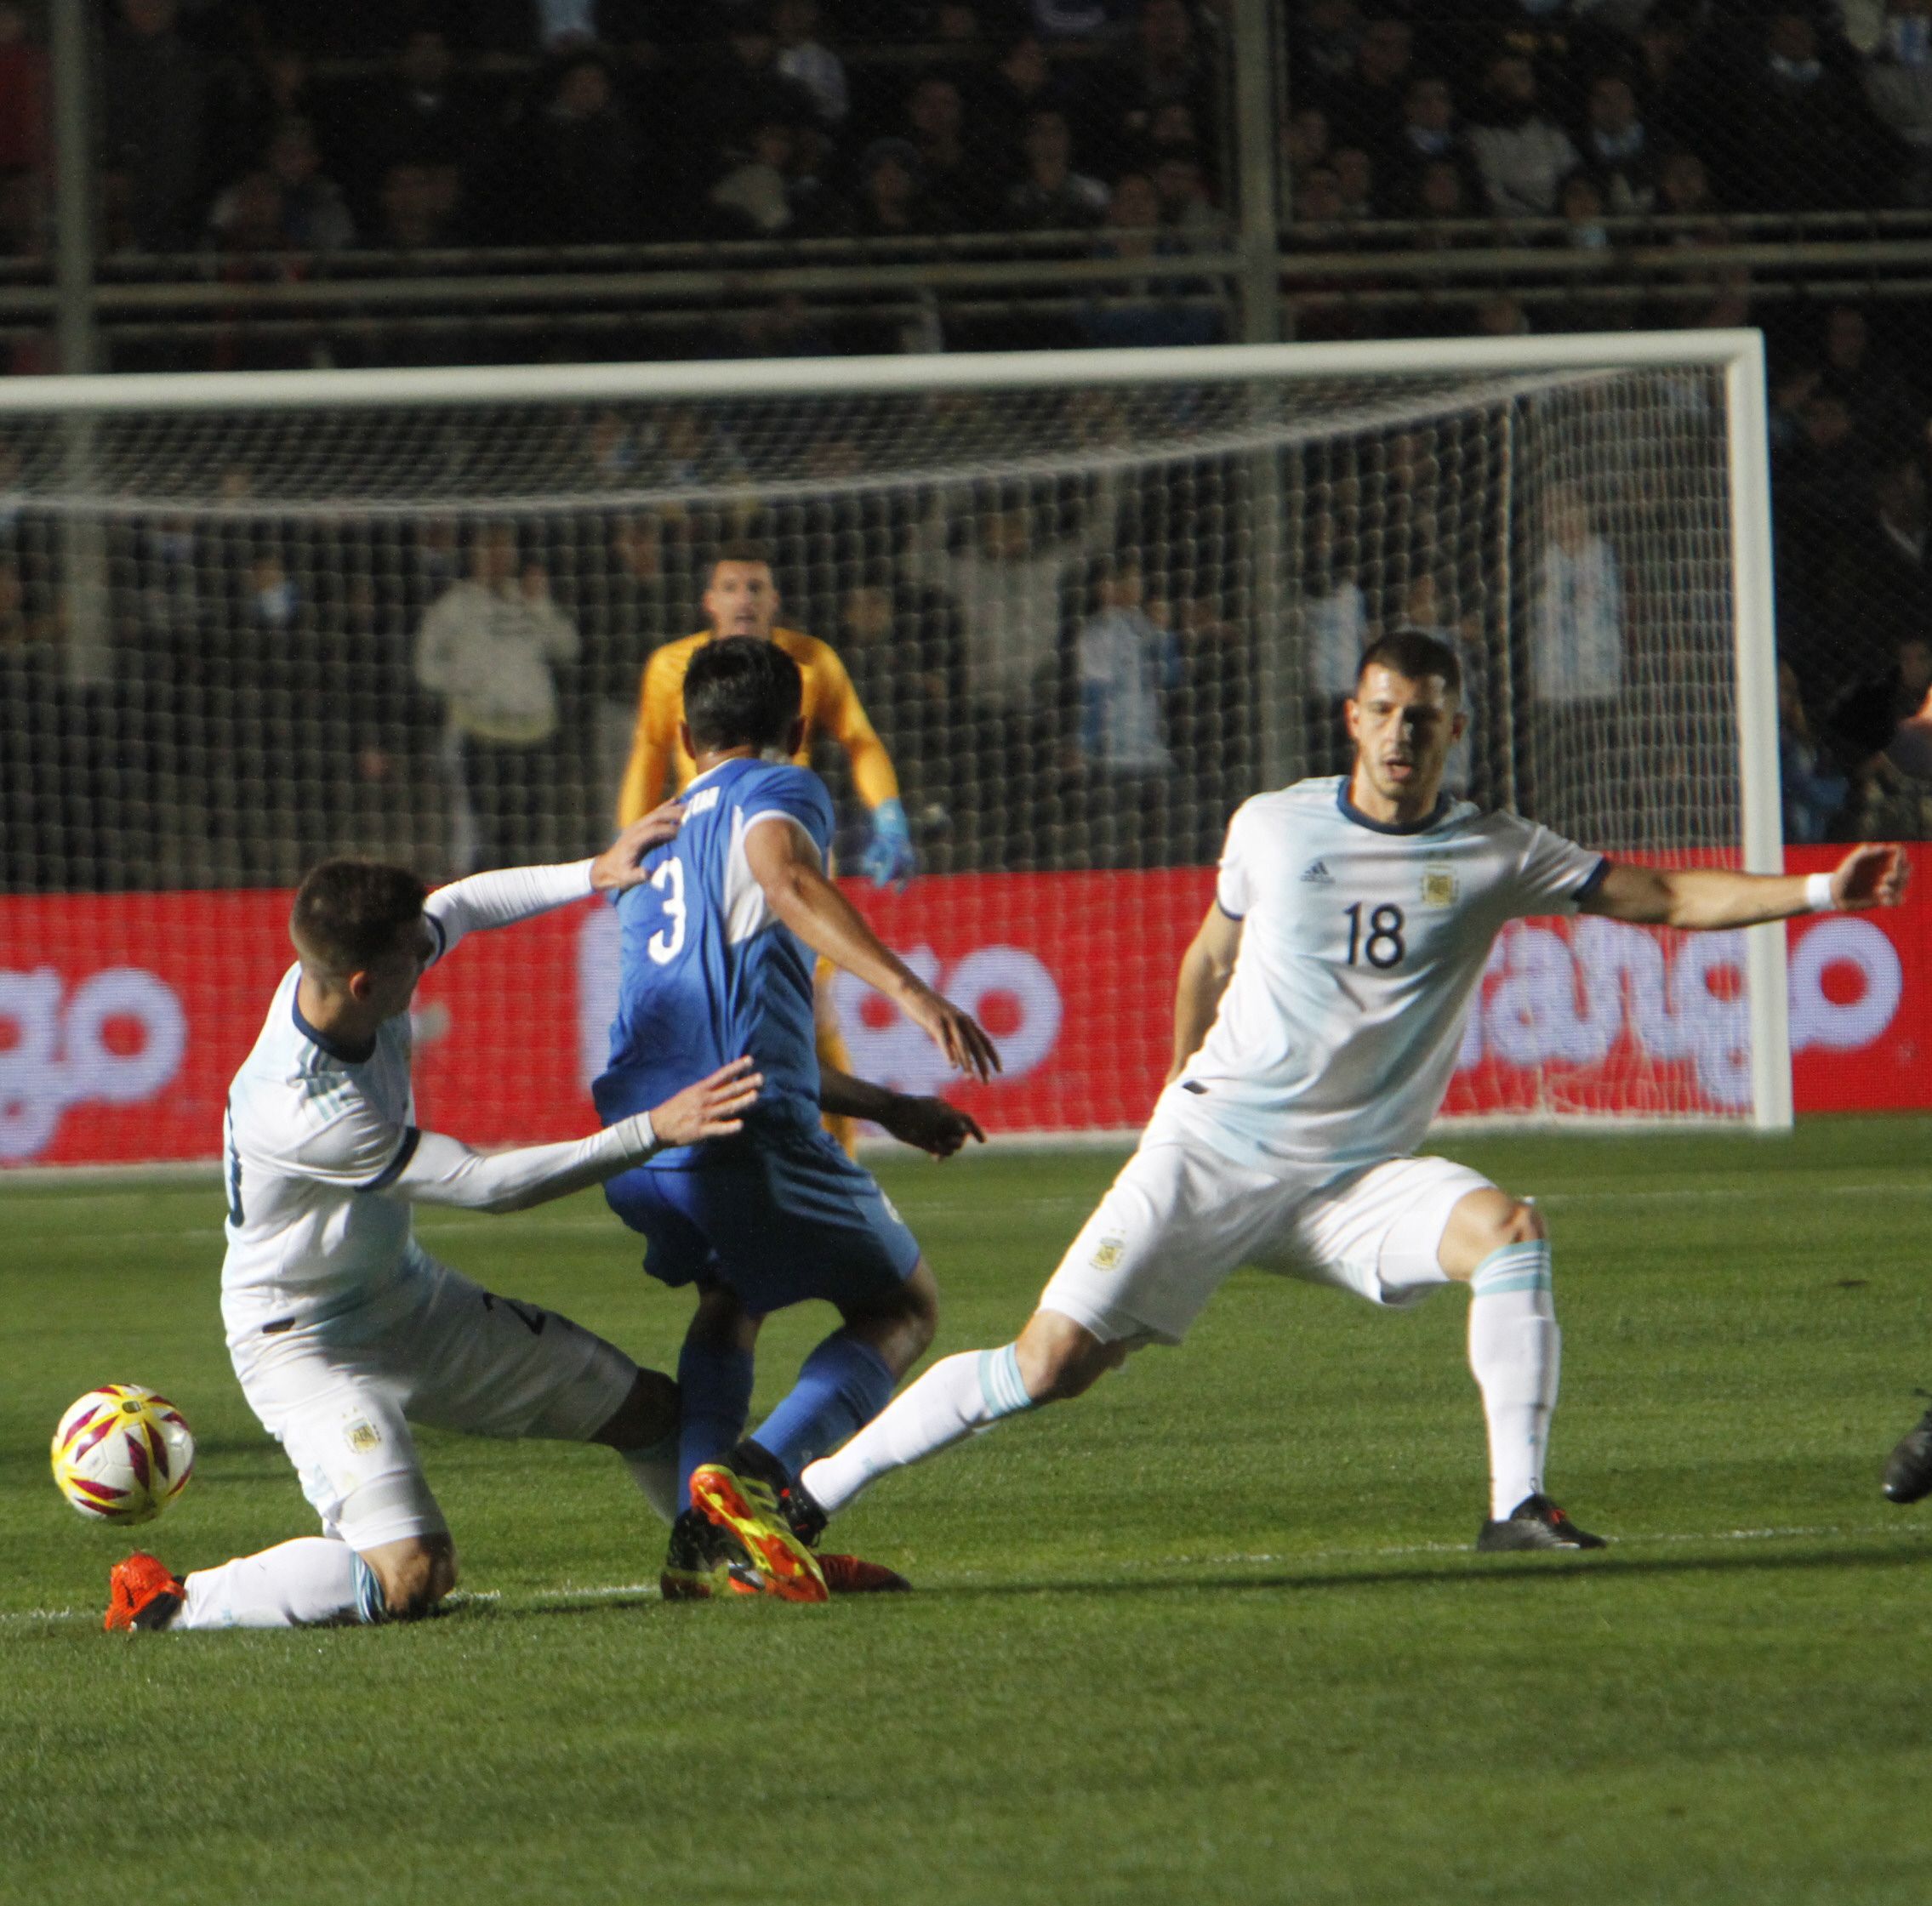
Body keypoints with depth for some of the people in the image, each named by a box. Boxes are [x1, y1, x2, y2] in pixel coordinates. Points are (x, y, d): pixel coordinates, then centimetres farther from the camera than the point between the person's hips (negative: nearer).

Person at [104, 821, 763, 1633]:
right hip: (308, 1342, -9)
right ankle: (168, 1603, -7)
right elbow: (487, 1184, -29)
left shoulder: (341, 969, -15)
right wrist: (652, 1131, -28)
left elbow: (462, 904, 10)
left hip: (413, 1298, 9)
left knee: (651, 1411, 13)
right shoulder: (299, 1110, -37)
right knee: (410, 1577, -25)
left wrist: (595, 874, 1)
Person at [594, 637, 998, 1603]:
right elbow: (787, 879, -18)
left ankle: (703, 1536, 12)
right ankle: (761, 1472, -16)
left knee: (731, 1291, 35)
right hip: (746, 1129, -7)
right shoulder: (778, 792, 9)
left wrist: (886, 1107, 45)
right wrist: (909, 989, -29)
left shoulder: (656, 845, 33)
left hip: (638, 1138, 7)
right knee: (904, 1305, 12)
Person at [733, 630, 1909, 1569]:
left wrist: (1822, 891, -12)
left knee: (1511, 1230, -28)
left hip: (1364, 1176, 1)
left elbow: (1667, 897, -1)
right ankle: (808, 1496, 0)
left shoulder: (1495, 857, -1)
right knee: (1053, 1364, -9)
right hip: (1216, 1150, -1)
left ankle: (1518, 1506, -25)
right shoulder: (1273, 829, 0)